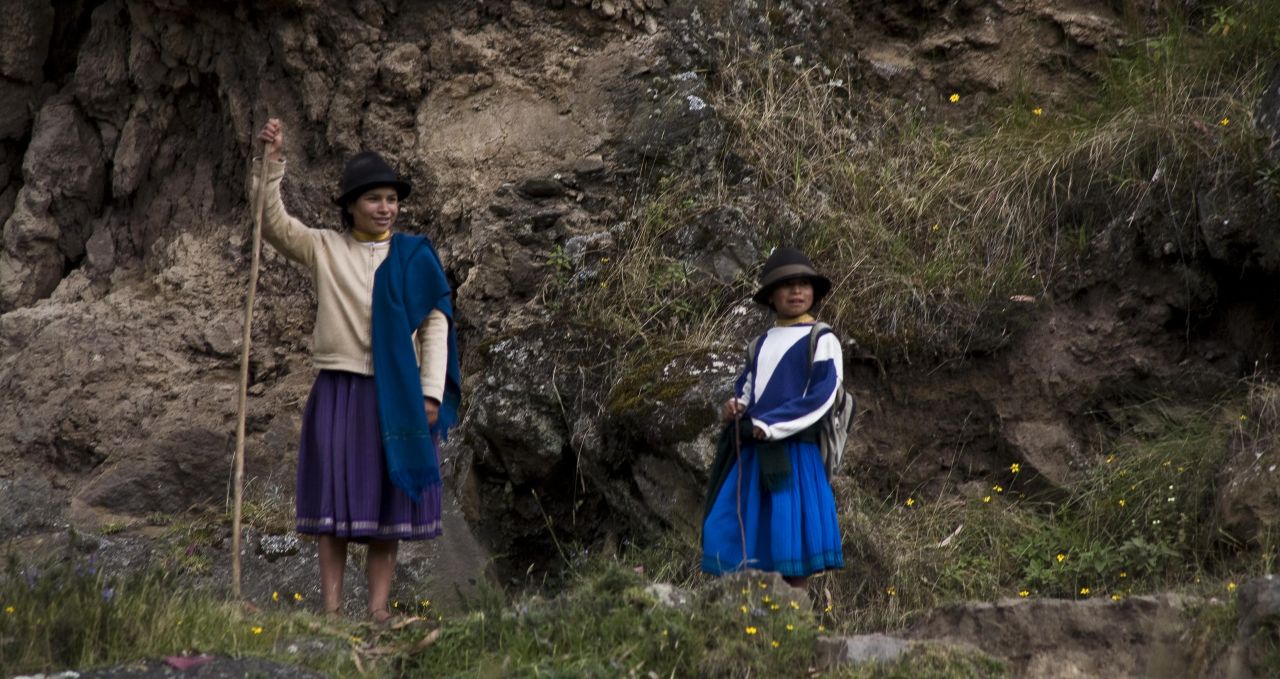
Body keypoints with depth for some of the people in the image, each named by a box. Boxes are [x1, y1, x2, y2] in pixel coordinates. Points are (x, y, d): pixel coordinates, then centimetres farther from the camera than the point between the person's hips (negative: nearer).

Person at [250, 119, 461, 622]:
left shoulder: (414, 256, 5)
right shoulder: (323, 249, 7)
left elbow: (436, 325, 3)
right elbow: (272, 222, -1)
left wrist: (431, 393, -4)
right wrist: (271, 161, -12)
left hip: (396, 395, 0)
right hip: (338, 391, 0)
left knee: (388, 501, 3)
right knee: (335, 499, -1)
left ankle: (378, 608, 6)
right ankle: (331, 608, -1)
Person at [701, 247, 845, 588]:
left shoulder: (822, 341, -1)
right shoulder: (761, 343, 18)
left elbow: (821, 397, -11)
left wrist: (768, 426, -14)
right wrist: (733, 408, 2)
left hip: (793, 450, -6)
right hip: (750, 451, 6)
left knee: (790, 540, -6)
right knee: (732, 532, 1)